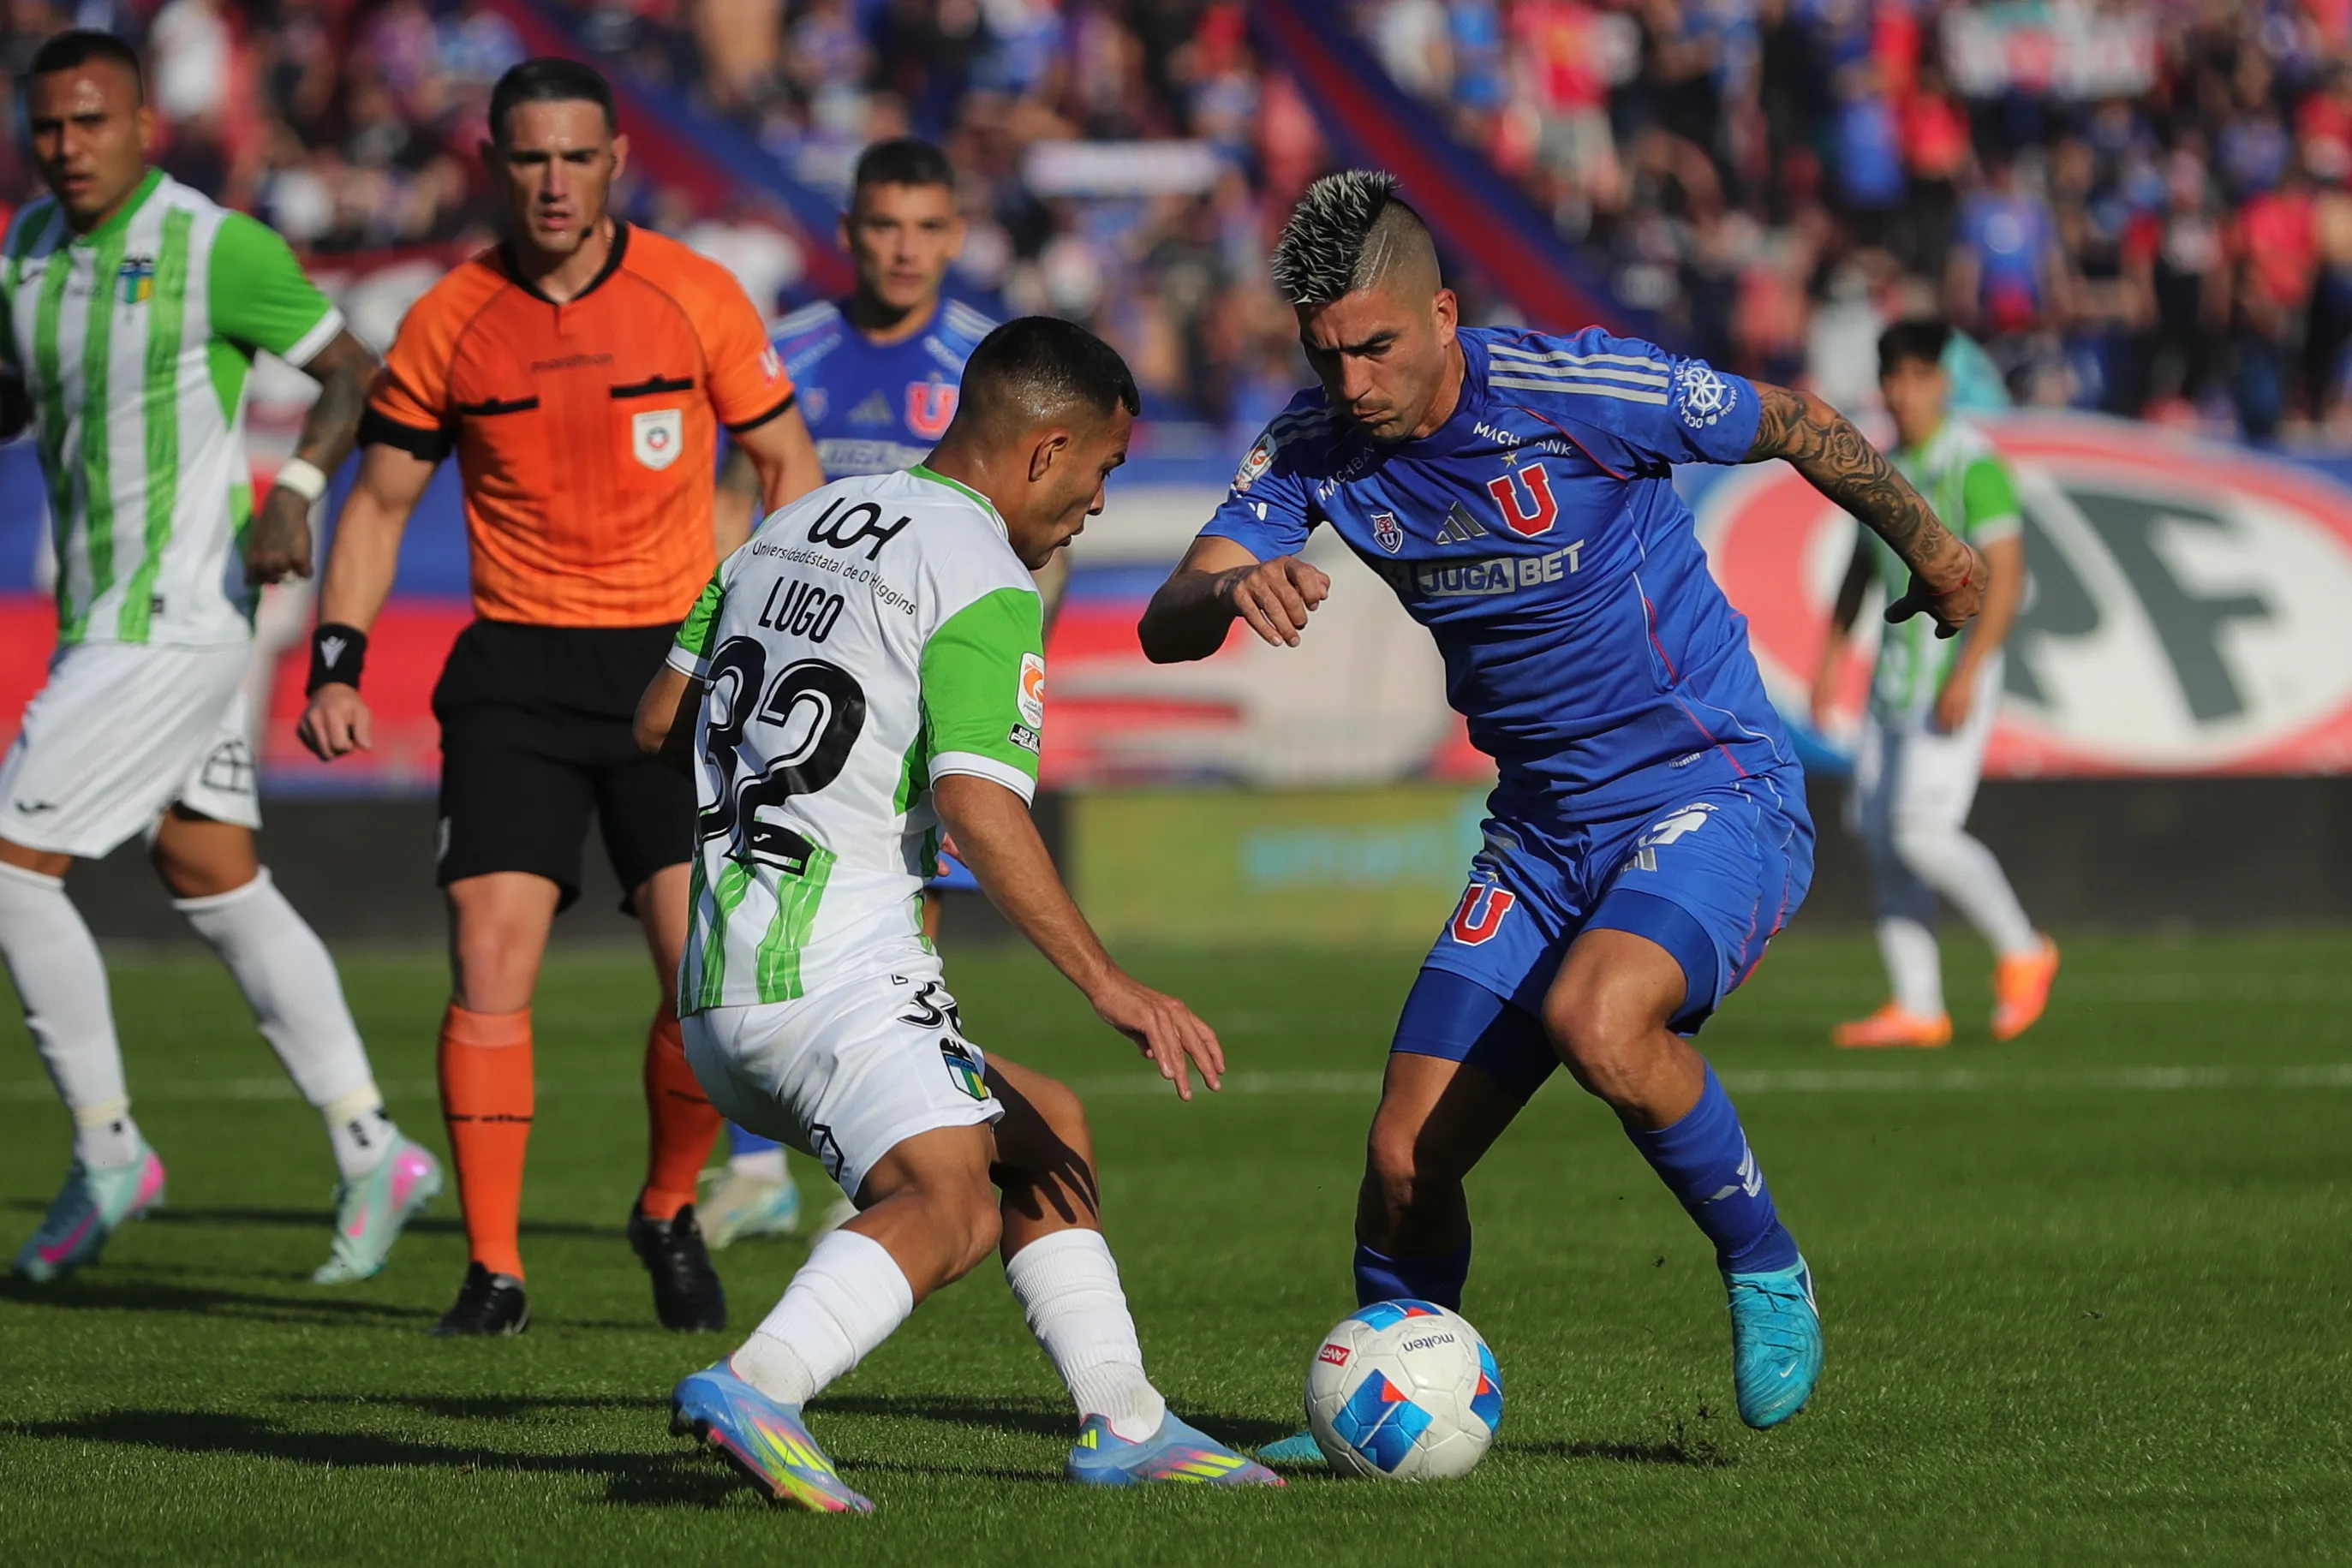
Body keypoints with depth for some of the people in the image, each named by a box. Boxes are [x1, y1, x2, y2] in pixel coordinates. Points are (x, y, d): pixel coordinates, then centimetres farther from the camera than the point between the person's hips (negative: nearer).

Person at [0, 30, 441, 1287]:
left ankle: (106, 1154, 2)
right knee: (212, 883, 12)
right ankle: (370, 1155, 18)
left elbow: (355, 374, -6)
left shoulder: (215, 247, -14)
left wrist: (296, 489, -21)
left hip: (177, 614, -8)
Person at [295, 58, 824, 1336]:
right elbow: (378, 502, 10)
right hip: (515, 669, 1)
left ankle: (668, 1212, 16)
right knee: (489, 967, -10)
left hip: (676, 662, -1)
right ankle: (493, 1270, 0)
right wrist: (335, 663, -1)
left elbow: (786, 463, 9)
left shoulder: (694, 297, -1)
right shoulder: (448, 325, 1)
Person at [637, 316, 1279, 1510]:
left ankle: (1124, 1422, 16)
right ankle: (754, 1389, -45)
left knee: (1043, 1132, 20)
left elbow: (660, 721, 22)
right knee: (949, 1208, -25)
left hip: (720, 985, 9)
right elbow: (977, 804, -21)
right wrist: (1106, 985, -23)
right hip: (839, 965, -9)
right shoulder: (983, 582, -8)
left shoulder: (794, 527, 17)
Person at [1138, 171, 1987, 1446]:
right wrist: (1233, 590, -37)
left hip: (1719, 800, -5)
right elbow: (1166, 630, -12)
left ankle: (1766, 1277, -11)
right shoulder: (1317, 446, -5)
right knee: (1406, 1162, -2)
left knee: (1596, 1018, -35)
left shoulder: (1580, 391, -20)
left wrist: (1927, 553, 10)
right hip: (1544, 836, 5)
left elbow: (1796, 425, -4)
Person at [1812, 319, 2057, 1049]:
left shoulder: (1975, 466, -10)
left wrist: (1968, 673, -22)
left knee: (1922, 830, -17)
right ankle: (1917, 1008, 8)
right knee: (1881, 837, 3)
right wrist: (1829, 660, 18)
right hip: (1895, 669, 8)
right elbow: (1861, 571, 24)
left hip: (1956, 668, -8)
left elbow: (2006, 577, -15)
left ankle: (2022, 953, 2)